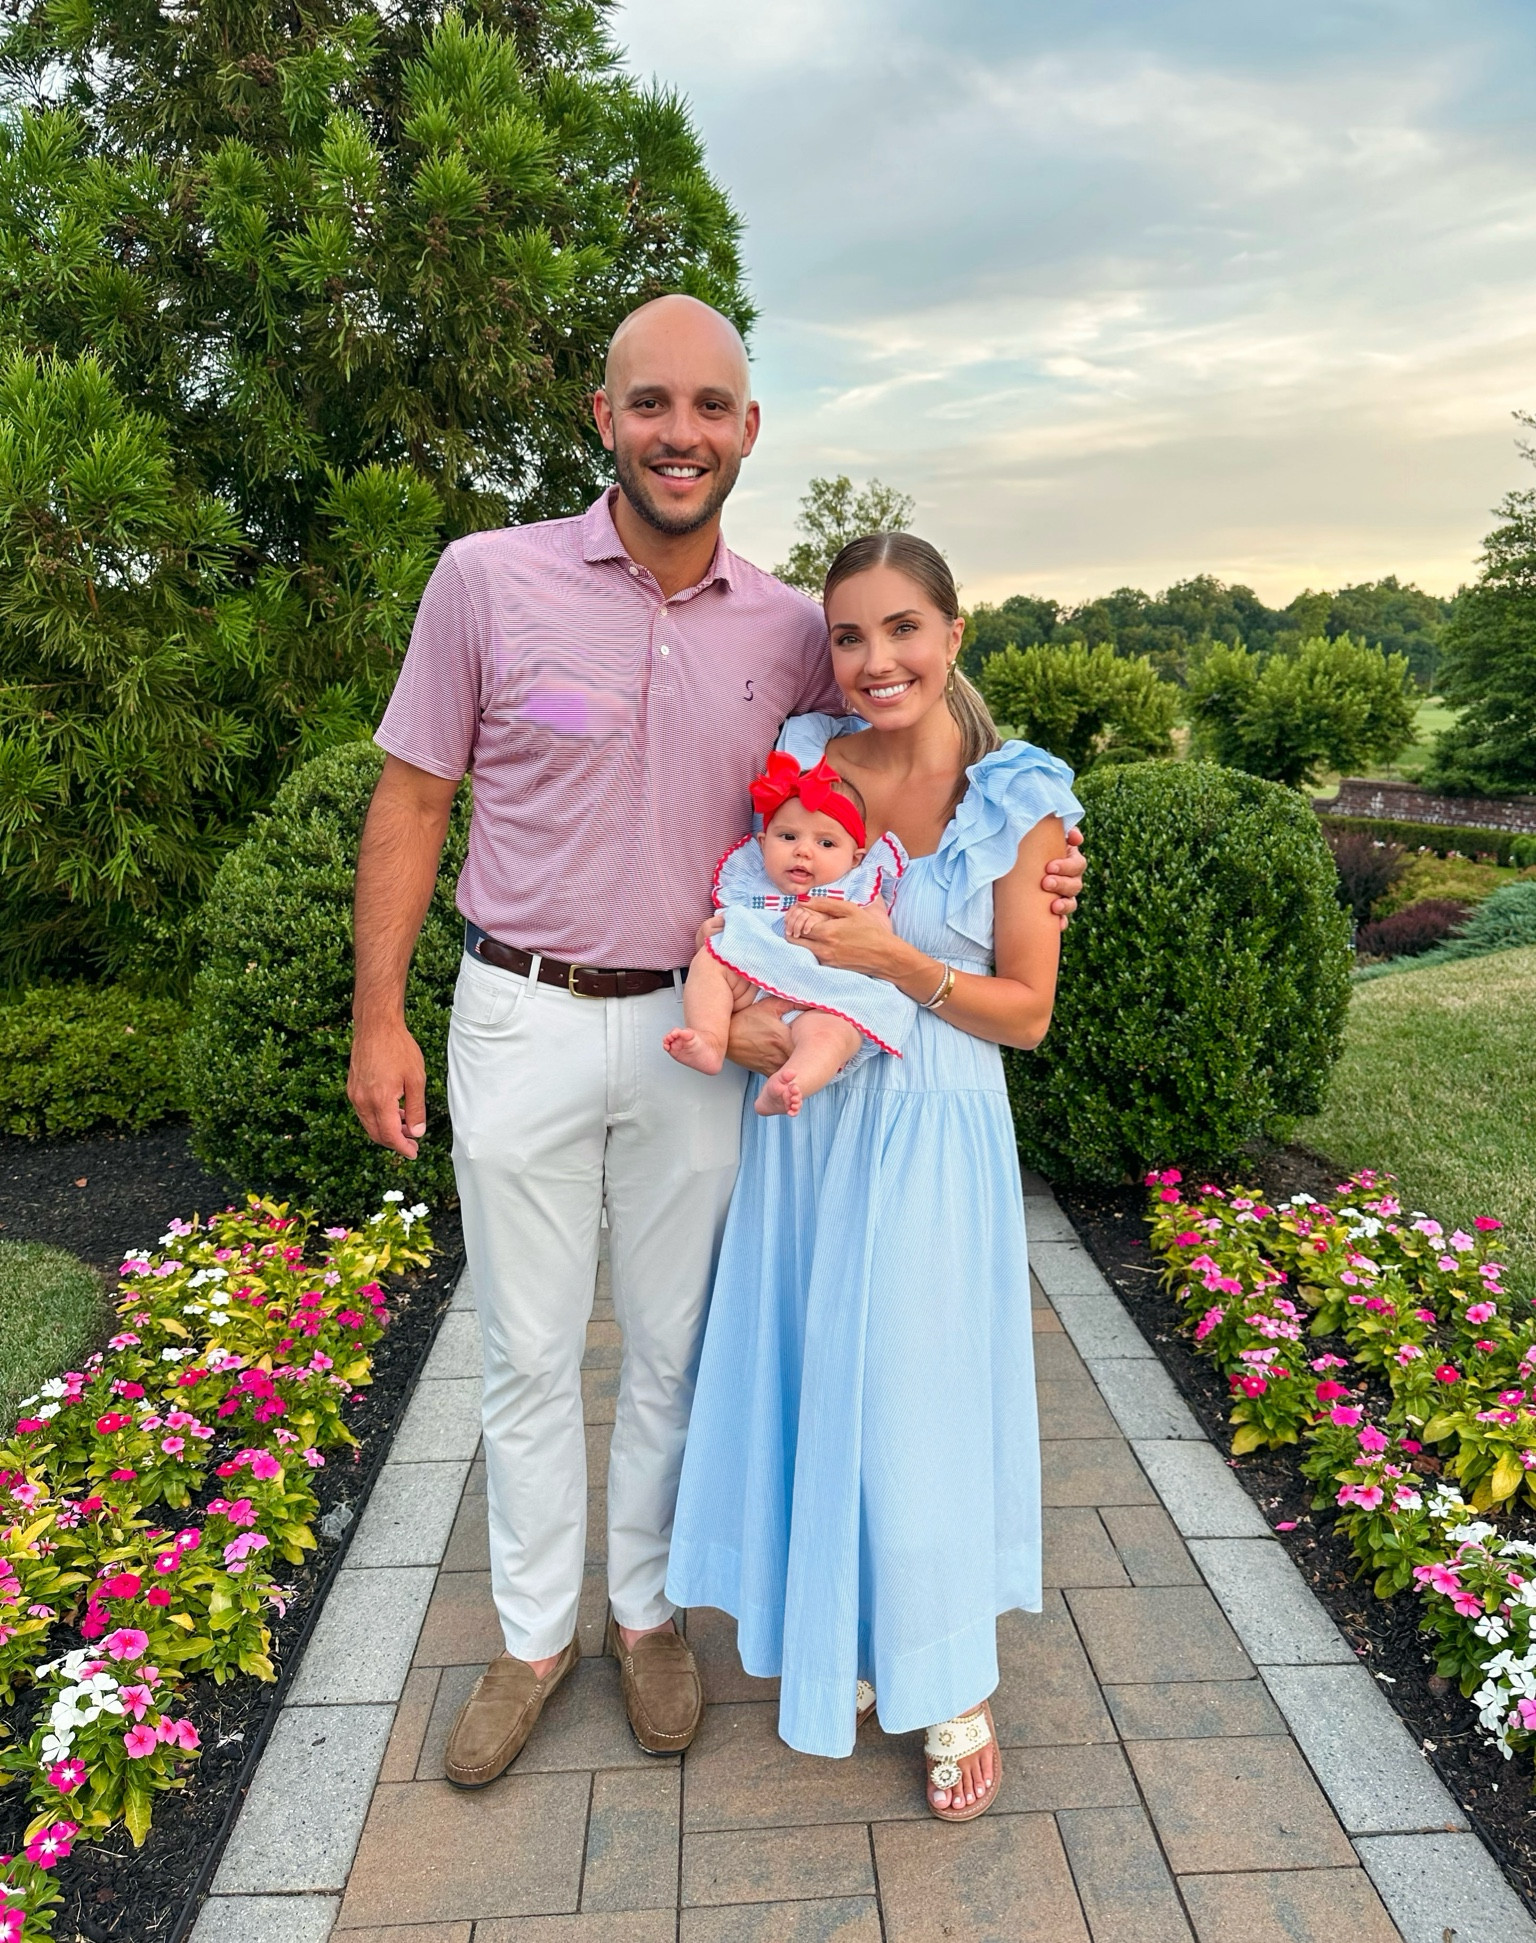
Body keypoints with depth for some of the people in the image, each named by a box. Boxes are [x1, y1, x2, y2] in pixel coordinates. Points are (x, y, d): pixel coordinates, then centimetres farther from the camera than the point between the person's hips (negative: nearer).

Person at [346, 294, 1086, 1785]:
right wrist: (378, 1015, -3)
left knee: (673, 1348, 15)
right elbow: (412, 801, -1)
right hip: (520, 1024, -1)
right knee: (526, 1352, 12)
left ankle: (648, 1610, 39)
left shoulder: (791, 631, -1)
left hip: (697, 1031, 2)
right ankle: (533, 1633, 35)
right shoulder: (487, 580, -7)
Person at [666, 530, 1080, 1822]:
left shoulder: (1018, 799, -9)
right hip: (803, 1123, 3)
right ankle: (838, 1650, 38)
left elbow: (1027, 1013, -6)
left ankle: (958, 1693, 31)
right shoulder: (801, 759, -1)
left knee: (920, 1402, 6)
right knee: (807, 1386, 13)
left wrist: (895, 961, -20)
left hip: (932, 1138, -3)